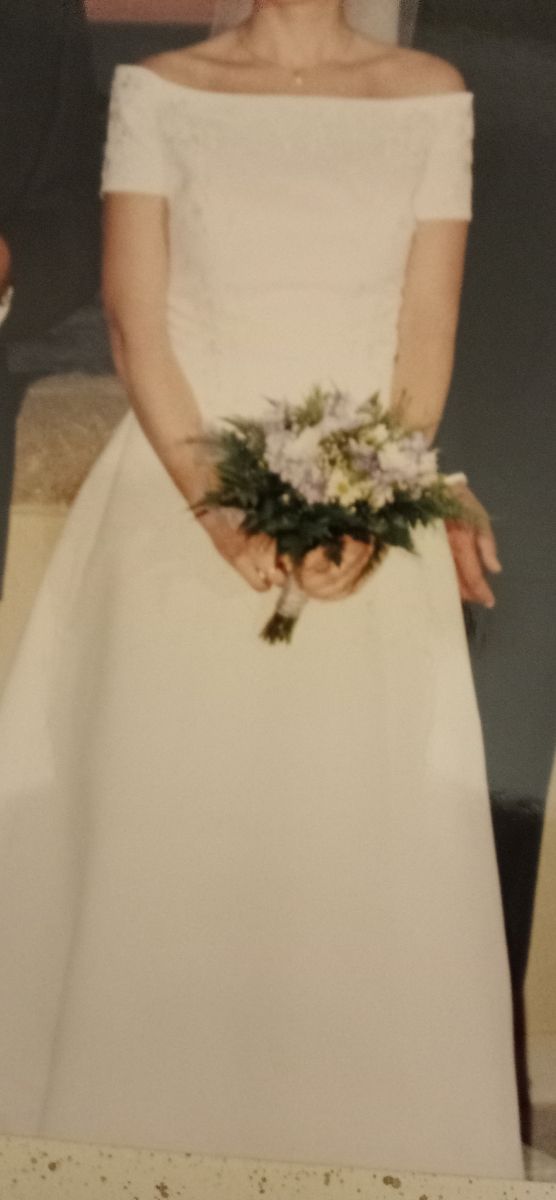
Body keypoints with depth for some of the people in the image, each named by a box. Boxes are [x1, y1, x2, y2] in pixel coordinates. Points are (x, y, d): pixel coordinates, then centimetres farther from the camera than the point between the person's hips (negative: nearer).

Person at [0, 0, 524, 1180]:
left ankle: (362, 1146, 15)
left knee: (372, 838, -1)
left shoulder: (432, 97, 7)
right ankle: (150, 1140, 15)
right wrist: (216, 503, -15)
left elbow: (428, 337, 2)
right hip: (184, 500, 0)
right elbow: (135, 321, -2)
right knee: (163, 826, 0)